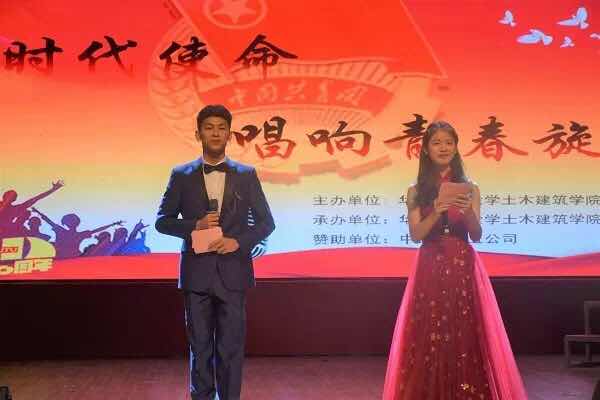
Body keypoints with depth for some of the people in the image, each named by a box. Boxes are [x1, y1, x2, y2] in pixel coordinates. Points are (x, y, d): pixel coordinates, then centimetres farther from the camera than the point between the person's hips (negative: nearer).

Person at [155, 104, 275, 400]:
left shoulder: (247, 175, 4)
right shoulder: (181, 175, 4)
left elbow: (266, 222, 5)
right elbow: (162, 221, 5)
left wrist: (239, 241, -12)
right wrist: (194, 226, -12)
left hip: (233, 273, 0)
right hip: (196, 273, 0)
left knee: (231, 347, 4)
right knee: (200, 346, 9)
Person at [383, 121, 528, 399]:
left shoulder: (469, 188, 4)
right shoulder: (416, 191, 3)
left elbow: (477, 236, 0)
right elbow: (416, 235, -5)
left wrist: (469, 213, -20)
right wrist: (436, 212, -21)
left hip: (463, 268, 0)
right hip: (430, 269, 0)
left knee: (465, 336, -1)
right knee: (429, 338, 0)